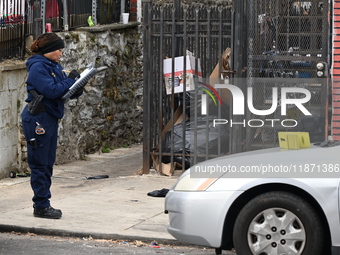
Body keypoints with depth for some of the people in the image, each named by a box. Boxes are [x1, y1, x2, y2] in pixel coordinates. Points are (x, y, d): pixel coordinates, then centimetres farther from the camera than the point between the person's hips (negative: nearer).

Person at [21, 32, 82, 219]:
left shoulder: (54, 66, 14)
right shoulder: (38, 67, -14)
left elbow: (63, 91, 15)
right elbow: (52, 91, -22)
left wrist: (77, 88, -6)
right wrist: (70, 80, -11)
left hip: (51, 118, 9)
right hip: (38, 119, -9)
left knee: (48, 163, 12)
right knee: (40, 163, -4)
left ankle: (42, 204, 19)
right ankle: (41, 206, 0)